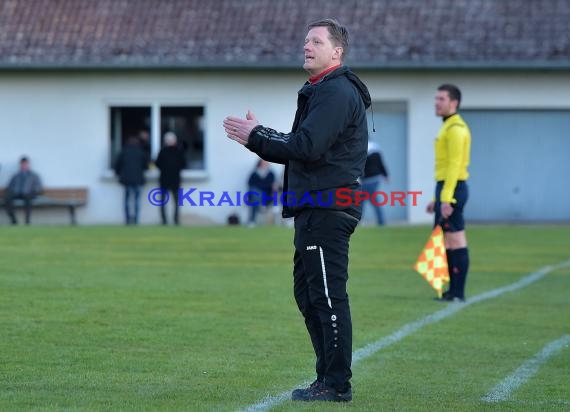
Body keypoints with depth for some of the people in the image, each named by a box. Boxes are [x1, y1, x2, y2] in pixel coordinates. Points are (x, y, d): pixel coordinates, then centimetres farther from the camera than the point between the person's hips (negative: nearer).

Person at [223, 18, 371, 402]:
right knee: (308, 293, 14)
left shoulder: (337, 93, -12)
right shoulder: (321, 91, 22)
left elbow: (307, 147, -21)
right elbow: (300, 148, 21)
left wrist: (256, 136, -11)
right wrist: (259, 135, 9)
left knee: (328, 296, -10)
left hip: (328, 209, -11)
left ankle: (337, 384, -8)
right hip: (316, 209, 11)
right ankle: (328, 379, 19)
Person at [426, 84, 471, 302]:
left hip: (452, 190, -11)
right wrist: (437, 198, 23)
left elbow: (454, 165, -19)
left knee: (455, 241, -8)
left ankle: (457, 293, -7)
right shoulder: (448, 127, 20)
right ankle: (453, 290, 16)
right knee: (444, 241, 12)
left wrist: (446, 198, -23)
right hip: (445, 189, 11)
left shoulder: (456, 129, -12)